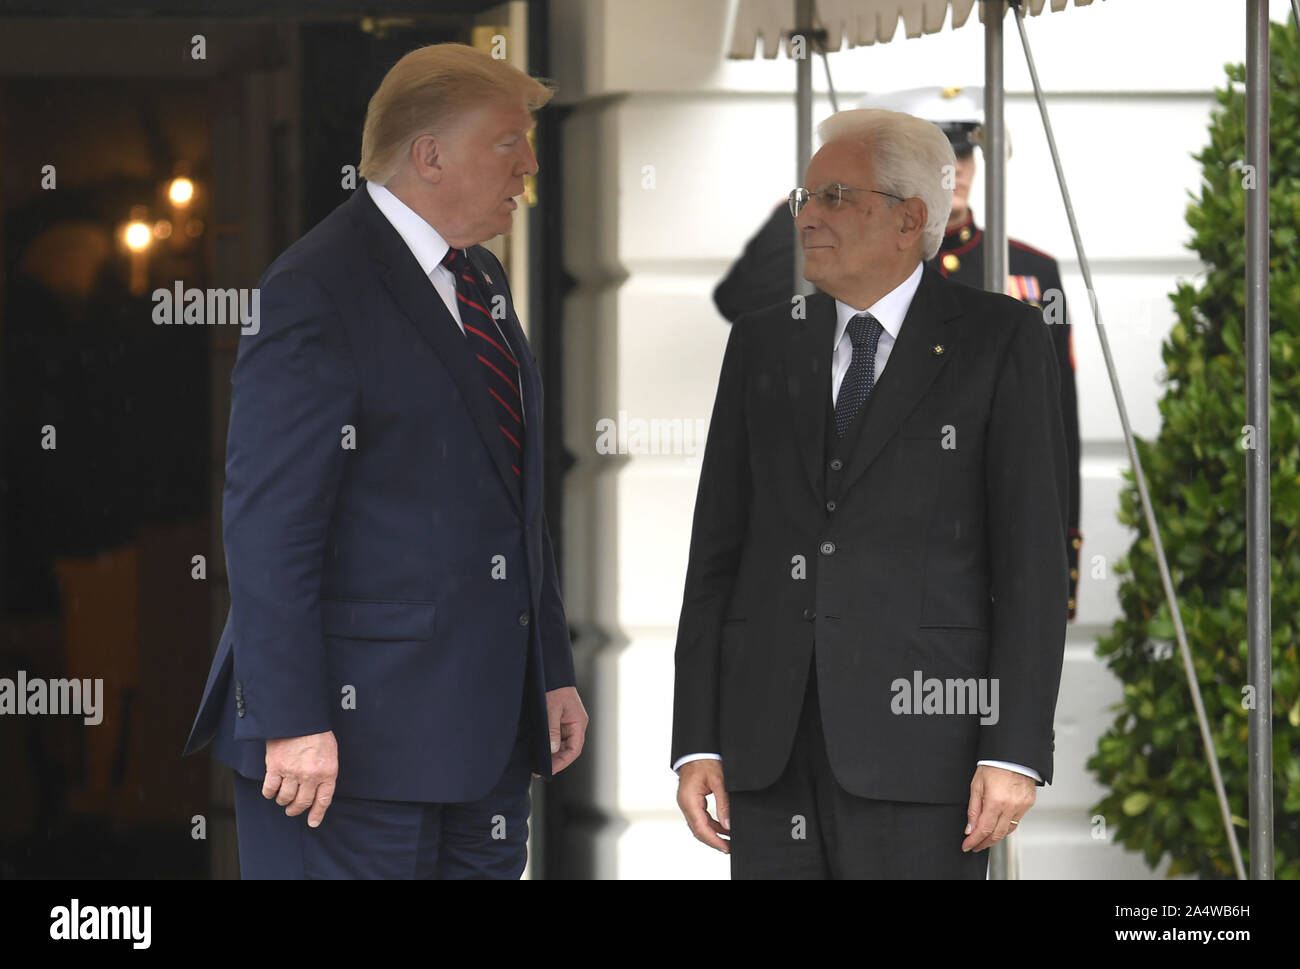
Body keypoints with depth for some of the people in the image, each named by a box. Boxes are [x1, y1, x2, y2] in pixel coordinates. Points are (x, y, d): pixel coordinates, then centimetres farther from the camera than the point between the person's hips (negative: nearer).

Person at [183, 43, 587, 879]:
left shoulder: (481, 281, 17)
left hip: (490, 718, 9)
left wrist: (553, 674, 19)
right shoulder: (319, 291, -12)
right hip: (359, 726, -9)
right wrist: (293, 720, -21)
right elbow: (269, 522, -17)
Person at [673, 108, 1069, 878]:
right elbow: (716, 550, 13)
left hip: (920, 731, -4)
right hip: (770, 742, 4)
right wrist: (698, 742, 5)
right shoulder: (763, 344, 14)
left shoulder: (1002, 341, 1)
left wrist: (1015, 751, -12)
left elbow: (1032, 553, -4)